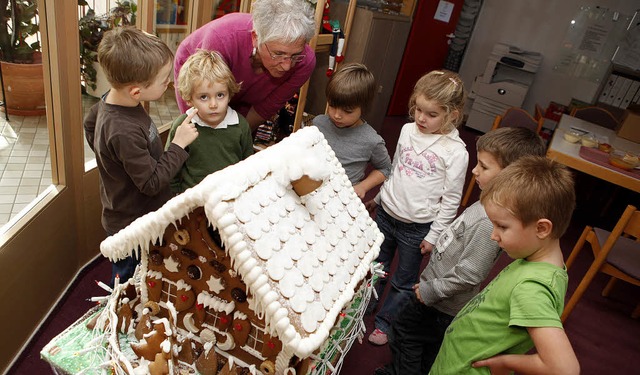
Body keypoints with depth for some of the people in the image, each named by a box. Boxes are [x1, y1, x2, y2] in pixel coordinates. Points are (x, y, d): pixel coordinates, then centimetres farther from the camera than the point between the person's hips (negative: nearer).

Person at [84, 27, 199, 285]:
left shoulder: (108, 102, -6)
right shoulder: (125, 132, -36)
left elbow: (89, 124, 15)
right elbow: (151, 182, -28)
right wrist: (179, 145, -24)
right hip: (132, 226, -9)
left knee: (124, 276, 30)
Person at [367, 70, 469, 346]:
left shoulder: (456, 152, -17)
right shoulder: (408, 130, -2)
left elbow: (451, 200, -12)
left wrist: (434, 236, -10)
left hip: (416, 228, -4)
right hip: (386, 213, 5)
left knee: (404, 282, 14)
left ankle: (384, 322, 35)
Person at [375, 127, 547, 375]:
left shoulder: (490, 222, -33)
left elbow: (467, 275, -30)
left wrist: (430, 291, -17)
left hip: (443, 306, -8)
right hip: (435, 286, 8)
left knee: (404, 331, 13)